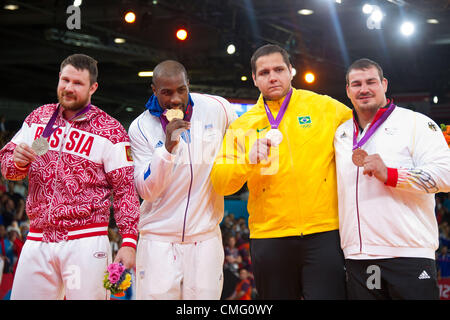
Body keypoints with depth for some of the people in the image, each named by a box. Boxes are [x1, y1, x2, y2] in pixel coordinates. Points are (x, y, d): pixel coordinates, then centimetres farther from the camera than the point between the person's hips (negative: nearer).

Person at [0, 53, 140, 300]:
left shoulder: (110, 131, -1)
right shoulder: (39, 117, 12)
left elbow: (125, 189, -2)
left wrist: (129, 241, -11)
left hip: (85, 242, -4)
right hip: (38, 240, 4)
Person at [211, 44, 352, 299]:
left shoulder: (326, 108, 5)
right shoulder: (243, 125, 8)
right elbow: (220, 182, 0)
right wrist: (249, 159, -19)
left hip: (323, 233, -2)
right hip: (269, 237, 2)